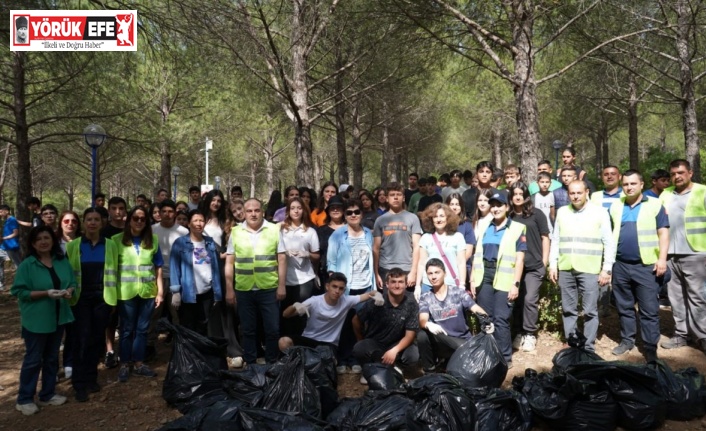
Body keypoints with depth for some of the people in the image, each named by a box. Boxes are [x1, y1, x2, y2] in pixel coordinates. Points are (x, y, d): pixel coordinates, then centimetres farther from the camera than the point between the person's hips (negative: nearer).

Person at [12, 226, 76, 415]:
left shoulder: (62, 262, 4)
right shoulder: (27, 265, -11)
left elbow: (72, 282, 9)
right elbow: (19, 292, -13)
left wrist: (69, 290, -14)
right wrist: (46, 293, -23)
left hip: (58, 317, 5)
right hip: (36, 320, -5)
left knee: (52, 357, 15)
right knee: (33, 359, 3)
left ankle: (48, 394, 29)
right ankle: (24, 399, 17)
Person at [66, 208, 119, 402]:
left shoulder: (110, 245, 3)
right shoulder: (73, 245, 2)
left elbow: (114, 271, 5)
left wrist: (114, 298, 2)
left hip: (103, 298, 1)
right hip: (81, 298, -1)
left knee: (97, 338, 5)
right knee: (82, 338, -6)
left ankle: (91, 377, 19)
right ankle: (79, 383, 2)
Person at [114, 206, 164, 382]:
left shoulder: (153, 240, 7)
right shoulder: (117, 240, 0)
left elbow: (158, 267, 7)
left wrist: (160, 290, 3)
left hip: (148, 291, 2)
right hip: (126, 292, -2)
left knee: (142, 329, 11)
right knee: (127, 329, 8)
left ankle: (138, 363, 22)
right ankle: (124, 365, 18)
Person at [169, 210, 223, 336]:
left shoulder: (210, 242, 8)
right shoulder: (180, 243, -6)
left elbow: (216, 267, 8)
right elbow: (174, 268, -10)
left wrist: (217, 292, 4)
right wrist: (175, 292, -16)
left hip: (207, 292, 4)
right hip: (188, 293, -4)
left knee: (203, 327, 15)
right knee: (188, 328, 8)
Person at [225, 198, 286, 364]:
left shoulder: (274, 230, 0)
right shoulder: (235, 232, 3)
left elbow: (281, 259, 1)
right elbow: (229, 262, 4)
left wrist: (281, 286, -4)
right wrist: (229, 289, 1)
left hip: (269, 289, -1)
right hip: (243, 290, 1)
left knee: (272, 329, 7)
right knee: (248, 330, 13)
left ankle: (272, 363, 24)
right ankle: (250, 364, 27)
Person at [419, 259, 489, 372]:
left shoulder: (458, 293, -1)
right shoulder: (425, 298, 1)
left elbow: (476, 309, -12)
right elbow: (422, 320, -15)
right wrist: (428, 325, -40)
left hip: (462, 341, 0)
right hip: (440, 342, 0)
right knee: (422, 334, -30)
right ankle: (429, 371, -7)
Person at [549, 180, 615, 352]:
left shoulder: (600, 212, 0)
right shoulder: (562, 212, 10)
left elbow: (609, 243, 0)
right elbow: (555, 240, 13)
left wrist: (607, 268, -5)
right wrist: (553, 265, 8)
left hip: (589, 269, -3)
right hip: (565, 268, 3)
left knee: (590, 311, 1)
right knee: (568, 310, 10)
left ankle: (588, 348, 11)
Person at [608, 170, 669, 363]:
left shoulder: (655, 205, 0)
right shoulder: (615, 206, 10)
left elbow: (663, 233, -2)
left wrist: (662, 258, -11)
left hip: (646, 266, -4)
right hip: (620, 265, 4)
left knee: (649, 310, -1)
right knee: (624, 307, 13)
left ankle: (650, 348, 6)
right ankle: (627, 340, 26)